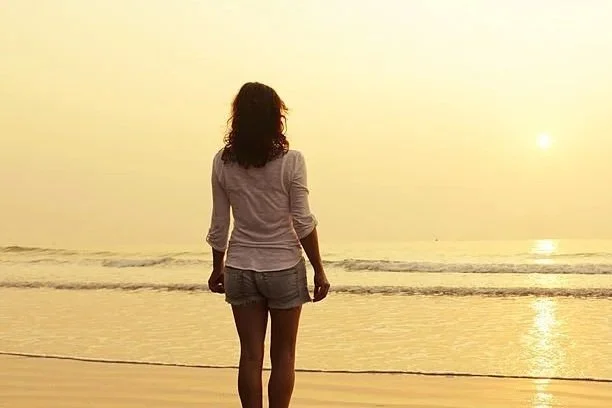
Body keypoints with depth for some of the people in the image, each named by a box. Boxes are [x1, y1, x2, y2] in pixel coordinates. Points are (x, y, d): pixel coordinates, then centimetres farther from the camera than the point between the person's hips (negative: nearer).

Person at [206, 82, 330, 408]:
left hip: (241, 269, 2)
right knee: (283, 355, 10)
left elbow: (219, 224, 2)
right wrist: (319, 270, -1)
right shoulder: (290, 161, -12)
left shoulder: (223, 163, -3)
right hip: (284, 268, -2)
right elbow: (303, 222, -11)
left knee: (251, 355, 9)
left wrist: (218, 268, 15)